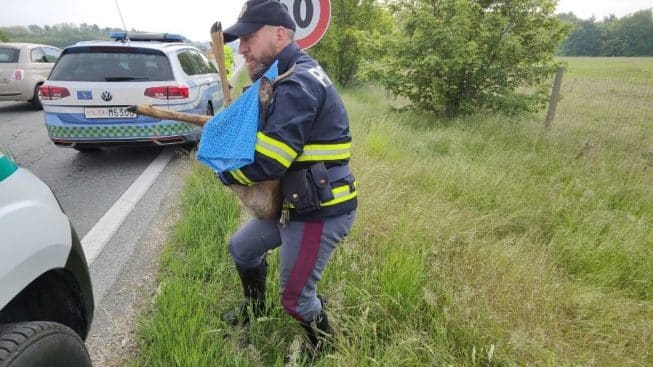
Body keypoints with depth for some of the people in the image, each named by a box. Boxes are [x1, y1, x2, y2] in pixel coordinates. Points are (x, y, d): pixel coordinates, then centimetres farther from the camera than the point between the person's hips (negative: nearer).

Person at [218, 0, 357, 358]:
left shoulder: (299, 84, -23)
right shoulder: (293, 76, 11)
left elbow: (266, 163, -26)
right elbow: (273, 138, 20)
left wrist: (222, 170, -7)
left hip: (320, 212, -10)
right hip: (295, 203, 10)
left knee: (295, 296, 7)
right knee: (241, 247, 24)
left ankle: (323, 344, 39)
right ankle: (254, 308, 50)